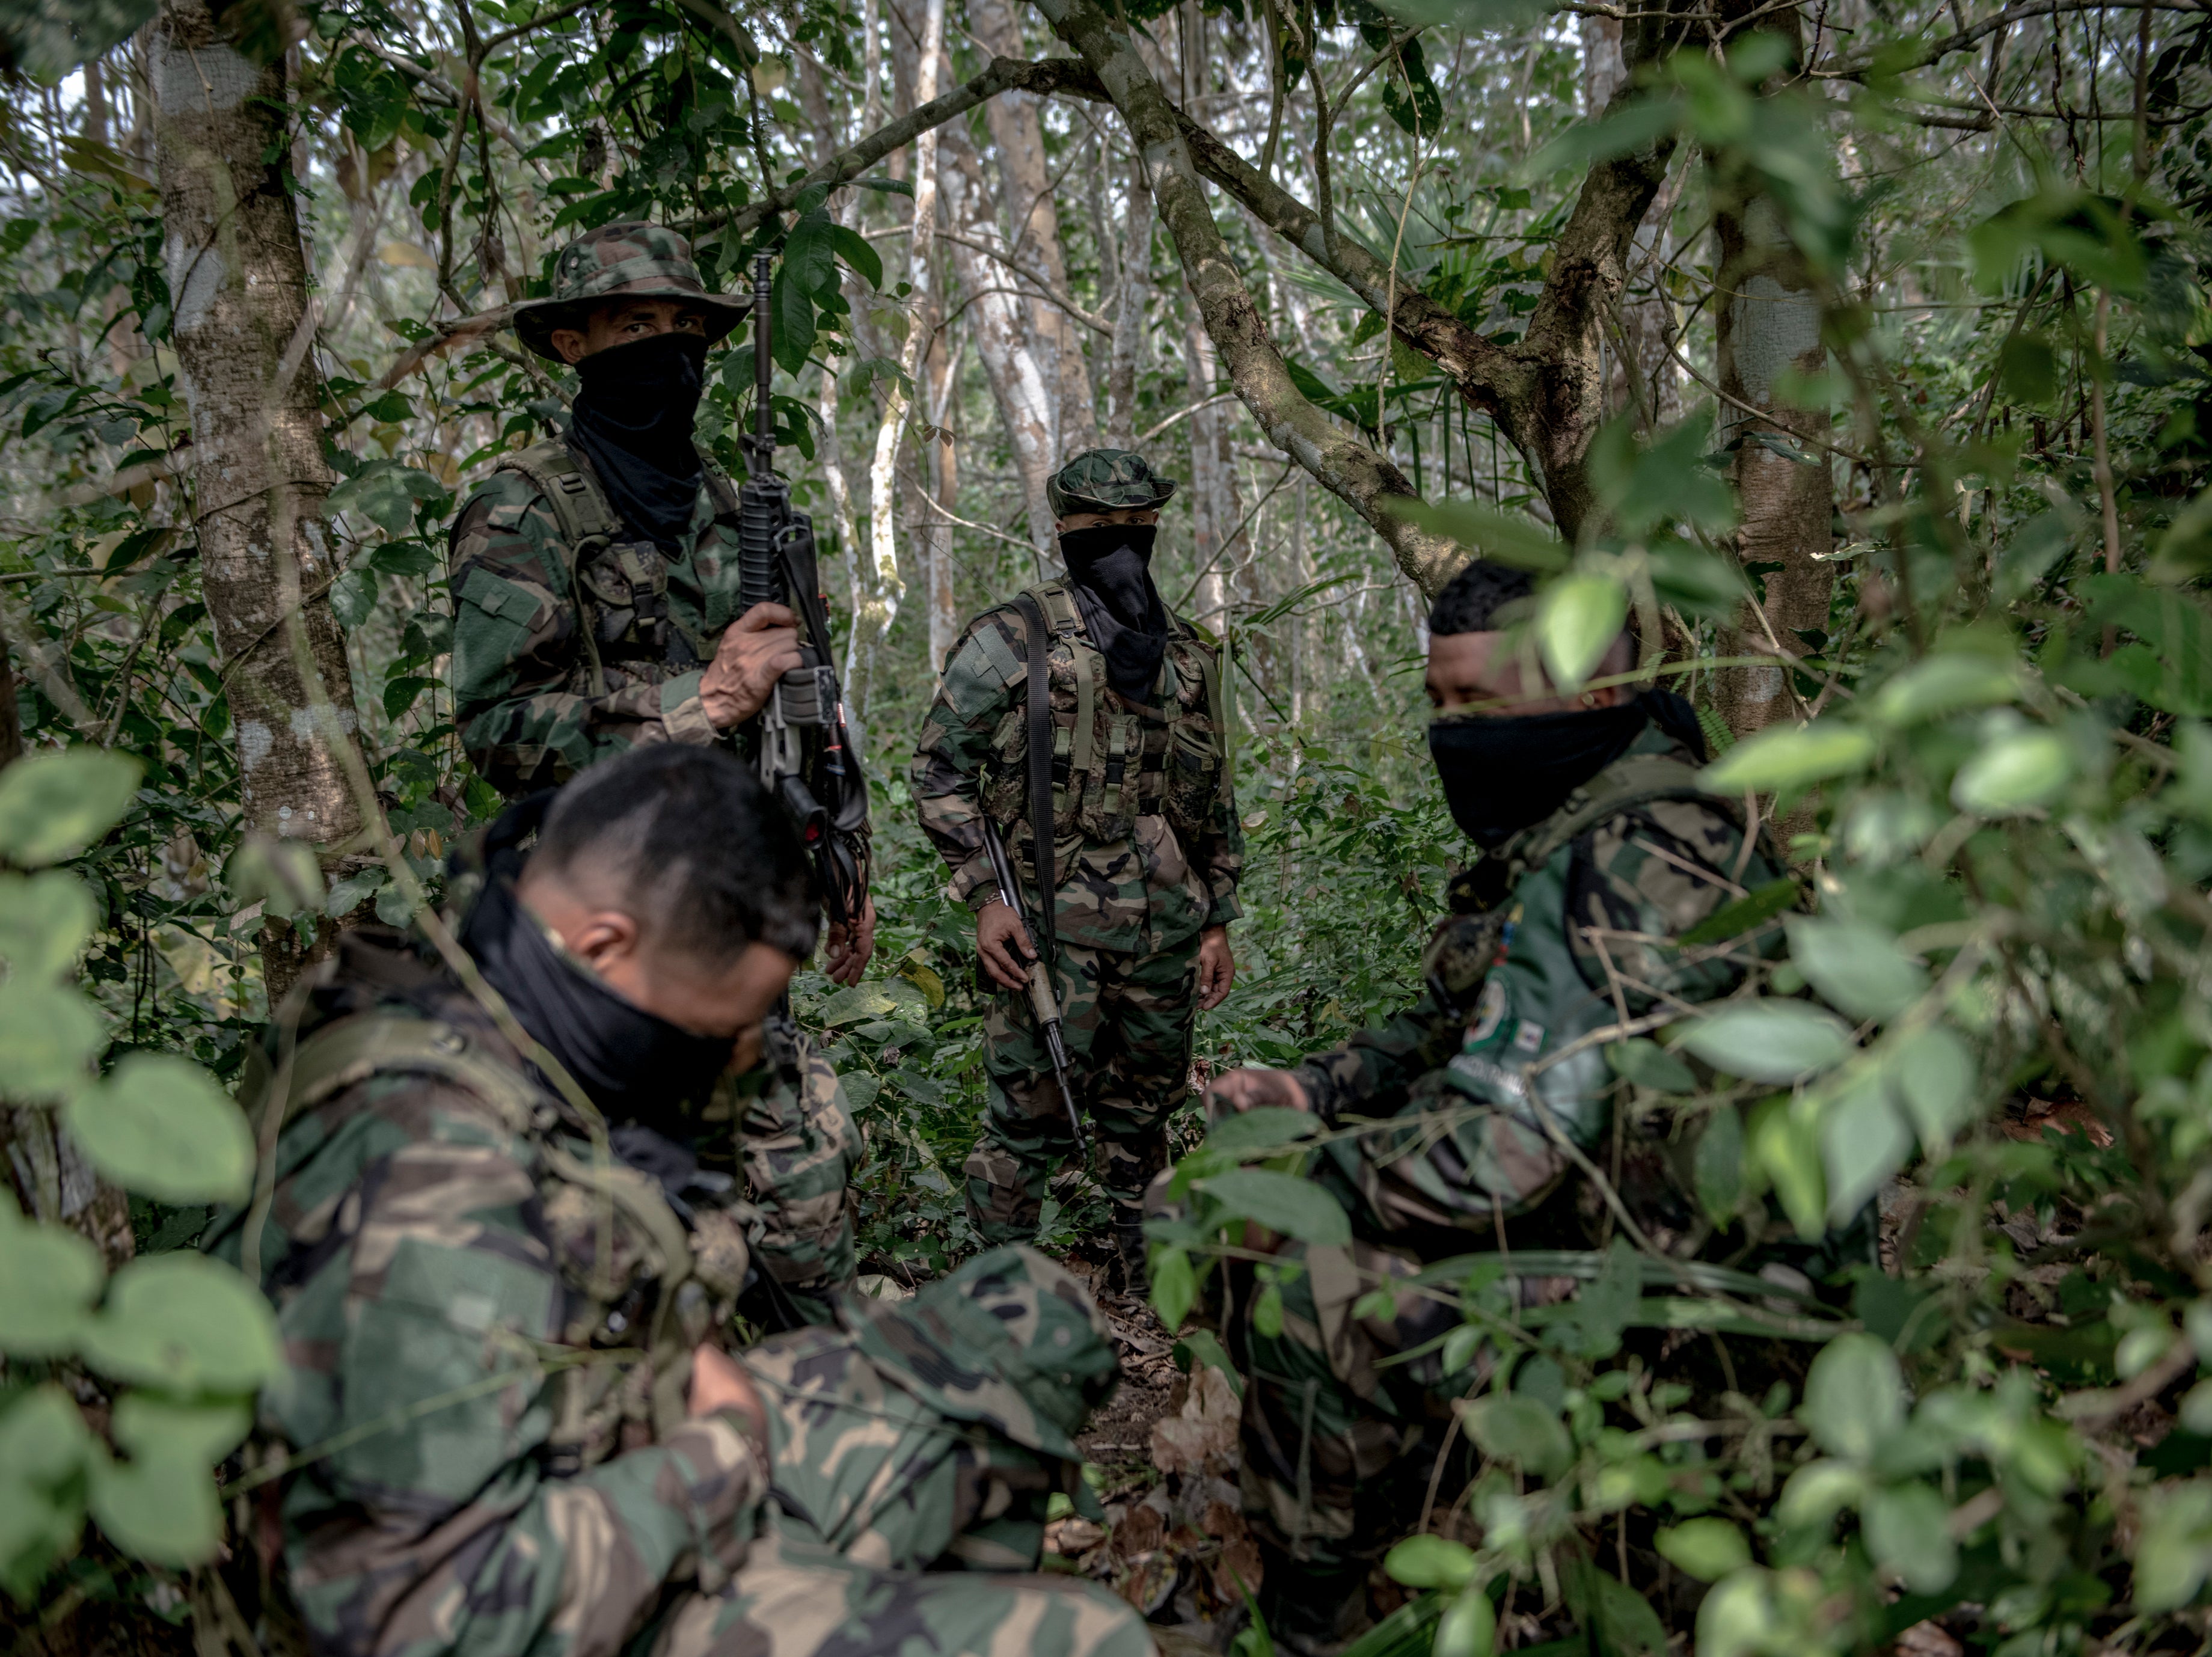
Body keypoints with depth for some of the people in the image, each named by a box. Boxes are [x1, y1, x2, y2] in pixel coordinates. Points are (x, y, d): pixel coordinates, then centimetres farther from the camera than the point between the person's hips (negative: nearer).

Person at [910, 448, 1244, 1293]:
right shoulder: (1011, 640, -5)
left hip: (1165, 935, 5)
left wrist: (1219, 920, 14)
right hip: (1054, 933, -5)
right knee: (1029, 1116, -1)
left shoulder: (1192, 656, 12)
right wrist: (984, 897, -13)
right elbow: (938, 769, -5)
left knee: (1145, 1119, 16)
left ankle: (1154, 1284, 31)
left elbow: (1214, 798, 18)